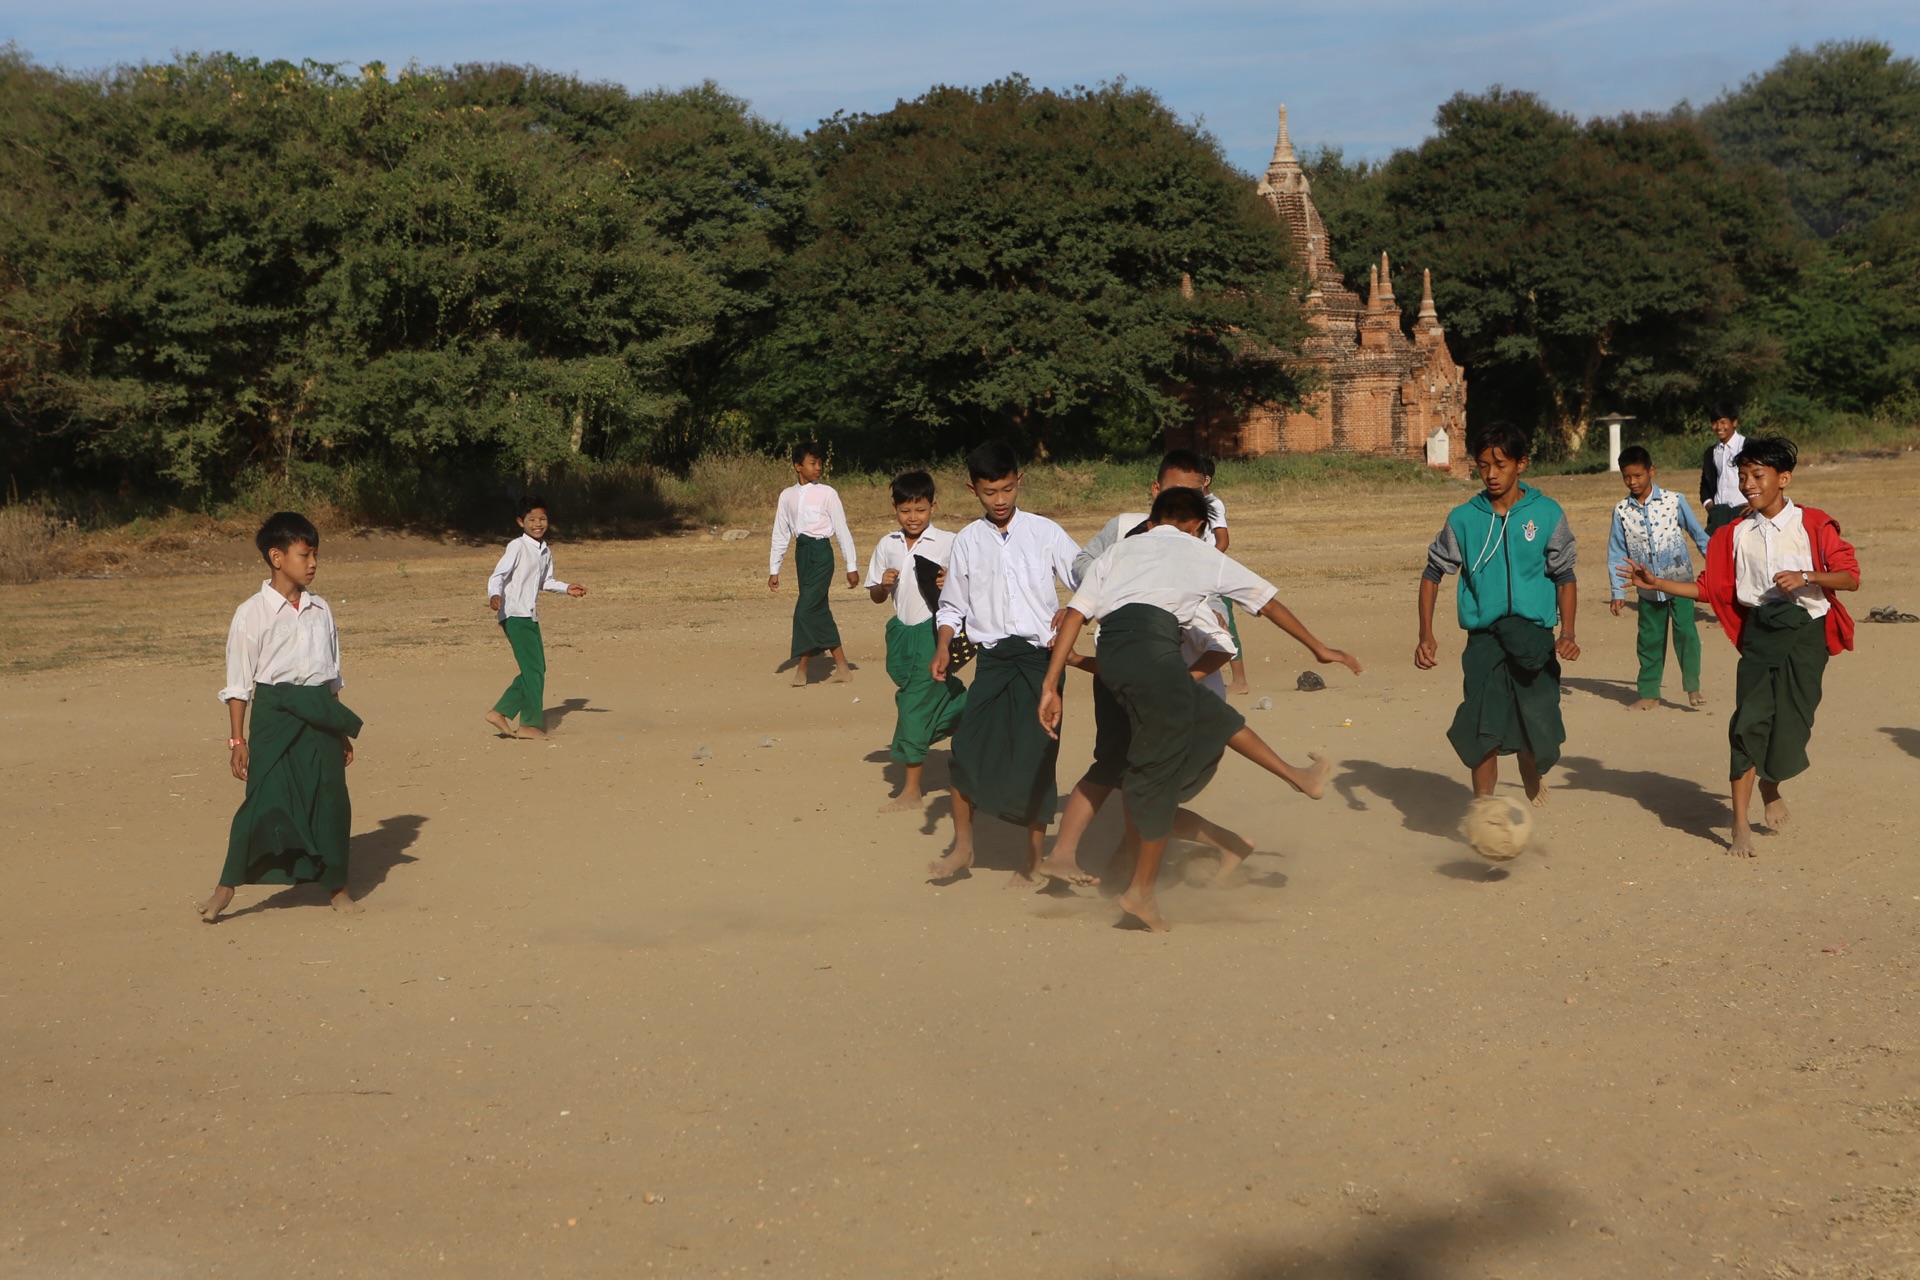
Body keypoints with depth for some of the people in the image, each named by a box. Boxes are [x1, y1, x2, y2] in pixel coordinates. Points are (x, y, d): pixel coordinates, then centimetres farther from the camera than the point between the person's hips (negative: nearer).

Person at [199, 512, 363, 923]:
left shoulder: (320, 612, 11)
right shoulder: (252, 614, -4)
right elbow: (238, 684, -2)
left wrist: (341, 731, 18)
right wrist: (237, 740, -7)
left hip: (320, 718, 5)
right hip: (274, 715, -5)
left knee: (331, 800, 5)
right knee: (265, 801, -10)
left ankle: (337, 888, 17)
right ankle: (227, 886, 1)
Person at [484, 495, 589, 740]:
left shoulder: (545, 551, 14)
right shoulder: (517, 547, -9)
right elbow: (498, 575, -15)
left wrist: (566, 588, 14)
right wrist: (495, 595, -33)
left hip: (530, 617, 9)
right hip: (514, 616, -9)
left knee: (536, 670, 9)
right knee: (534, 668, -11)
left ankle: (500, 712, 16)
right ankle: (530, 724, -5)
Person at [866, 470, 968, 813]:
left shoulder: (948, 543, -6)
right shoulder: (887, 546, 7)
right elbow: (876, 596, 13)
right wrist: (883, 585, -9)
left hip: (933, 630, -5)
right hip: (902, 631, 5)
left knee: (916, 704, -6)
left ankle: (912, 791, 2)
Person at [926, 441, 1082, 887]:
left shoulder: (1045, 533, 2)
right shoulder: (967, 542, 6)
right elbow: (952, 605, 15)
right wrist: (943, 647, 0)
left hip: (1040, 657, -1)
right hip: (992, 658, 1)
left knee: (1036, 757, -1)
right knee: (968, 745, -11)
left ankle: (1033, 862, 13)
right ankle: (962, 846, 9)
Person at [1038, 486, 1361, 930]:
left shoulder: (1118, 552, 30)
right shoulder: (1199, 552, 24)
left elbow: (1074, 614, 15)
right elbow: (1268, 602, 33)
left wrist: (1051, 685, 12)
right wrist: (1318, 648, 43)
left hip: (1108, 651, 4)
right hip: (1153, 644, -4)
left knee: (1211, 716, 20)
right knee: (1160, 770, 9)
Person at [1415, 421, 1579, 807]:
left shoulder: (1547, 514, 1)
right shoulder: (1464, 518, 2)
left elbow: (1564, 576, 7)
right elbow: (1433, 573, 9)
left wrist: (1568, 633, -6)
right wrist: (1426, 636, -1)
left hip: (1534, 636, 0)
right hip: (1484, 637, 0)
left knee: (1537, 739, -2)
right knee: (1483, 732, -6)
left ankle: (1532, 778, 32)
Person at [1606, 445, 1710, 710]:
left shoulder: (1673, 501, -5)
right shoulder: (1622, 511, 0)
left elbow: (1697, 533, 5)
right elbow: (1616, 553, 4)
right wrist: (1618, 592, 2)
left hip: (1679, 580, -2)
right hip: (1648, 587, 2)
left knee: (1685, 631, -13)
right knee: (1650, 640, 8)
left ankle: (1693, 686, -1)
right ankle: (1649, 693, 19)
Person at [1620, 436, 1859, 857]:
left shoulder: (1813, 524, -3)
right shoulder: (1736, 533, 8)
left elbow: (1851, 577, -7)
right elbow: (1711, 588, 10)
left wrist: (1806, 576, -23)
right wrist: (1658, 583, 0)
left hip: (1805, 632, -2)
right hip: (1759, 630, 2)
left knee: (1792, 721, -5)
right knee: (1749, 721, -9)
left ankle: (1771, 788, 29)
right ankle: (1741, 825, -5)